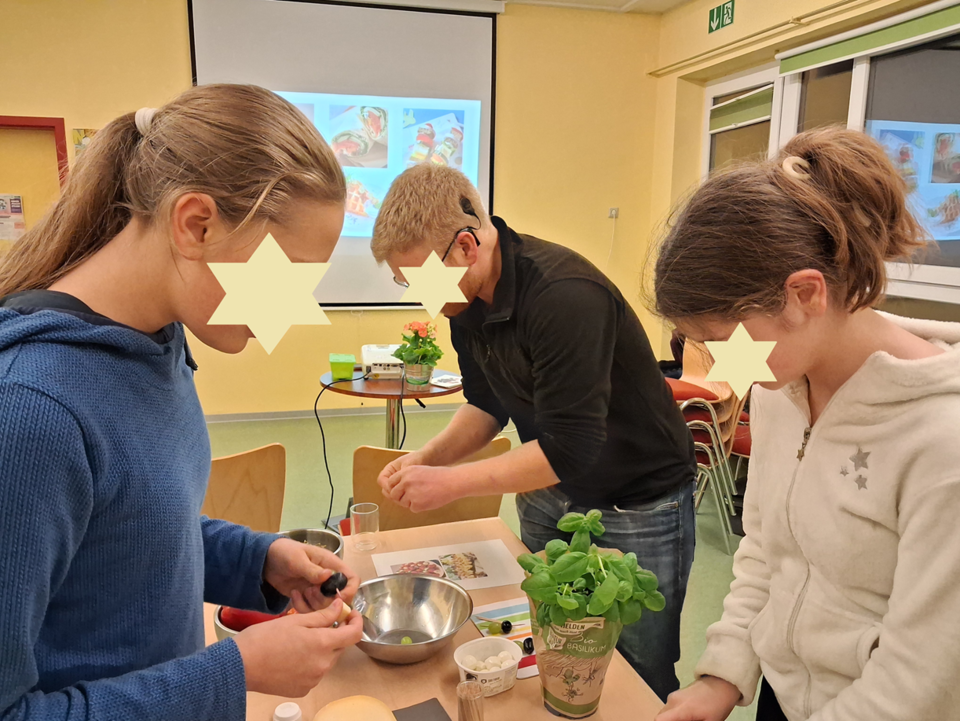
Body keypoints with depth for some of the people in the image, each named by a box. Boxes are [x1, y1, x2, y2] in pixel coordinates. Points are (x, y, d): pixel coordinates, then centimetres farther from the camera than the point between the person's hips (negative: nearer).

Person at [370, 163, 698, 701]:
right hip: (548, 498, 7)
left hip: (638, 505, -7)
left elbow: (569, 448, -30)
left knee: (641, 680, 7)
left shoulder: (565, 294, -31)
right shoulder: (467, 300, -4)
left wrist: (450, 483, -25)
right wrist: (429, 457, -8)